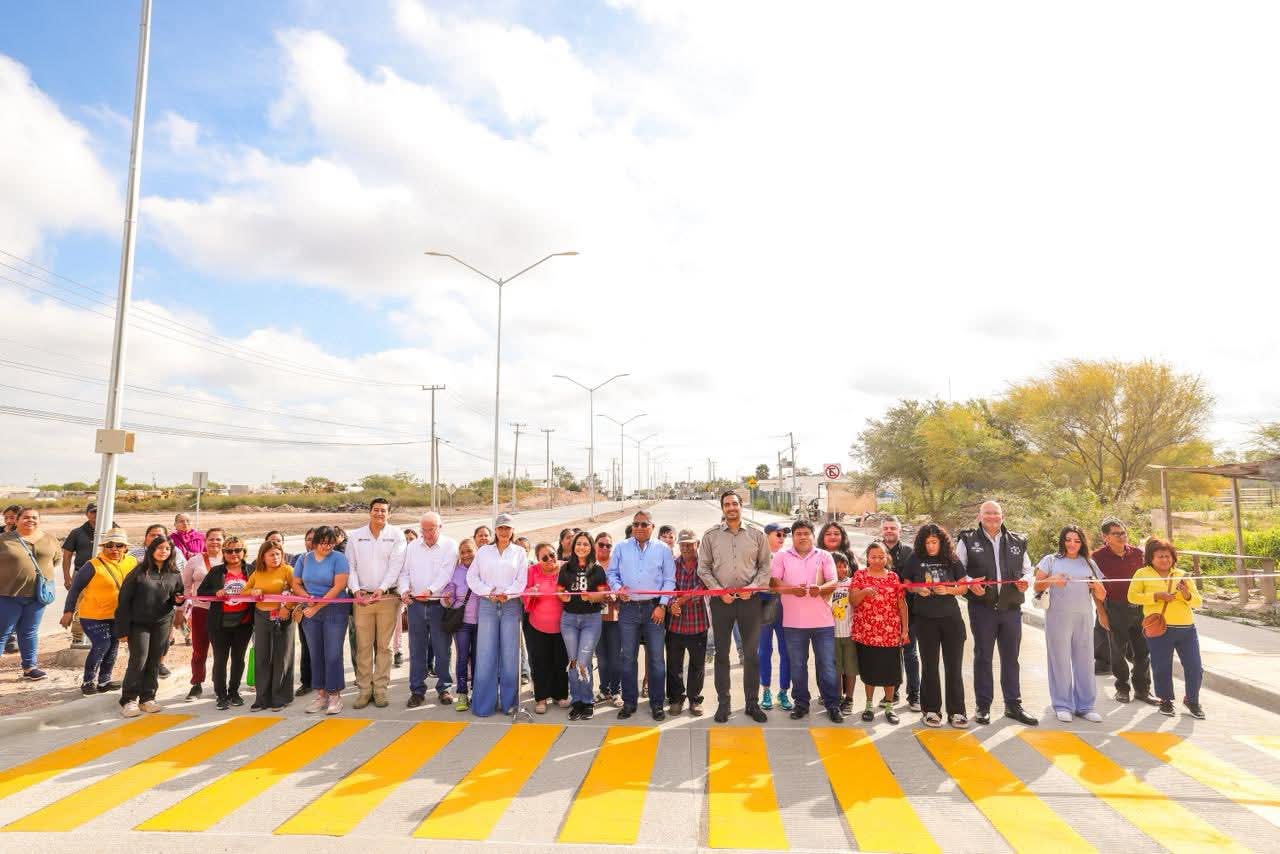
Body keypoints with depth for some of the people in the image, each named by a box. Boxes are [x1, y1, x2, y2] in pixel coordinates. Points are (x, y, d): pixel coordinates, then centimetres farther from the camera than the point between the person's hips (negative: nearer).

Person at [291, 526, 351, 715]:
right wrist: (307, 598, -8)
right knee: (315, 654, 9)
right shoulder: (305, 559, 8)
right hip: (310, 611, 4)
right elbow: (296, 584, 11)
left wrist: (317, 606, -12)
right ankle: (320, 694, 19)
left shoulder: (338, 558, -6)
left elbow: (339, 586, -13)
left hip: (334, 611, -4)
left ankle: (334, 695, 6)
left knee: (333, 655, -4)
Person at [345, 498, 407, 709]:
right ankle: (364, 689, 11)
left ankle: (380, 689, 10)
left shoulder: (396, 535, 3)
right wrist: (356, 590, -7)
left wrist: (382, 589, -15)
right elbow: (350, 565, 7)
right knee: (363, 646, 3)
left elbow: (395, 565, -5)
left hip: (388, 597, -1)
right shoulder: (356, 536, 10)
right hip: (362, 597, 2)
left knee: (384, 645, 3)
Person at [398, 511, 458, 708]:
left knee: (442, 649, 3)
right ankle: (417, 690, 17)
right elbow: (404, 572, 11)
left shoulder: (450, 546, -2)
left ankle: (443, 688, 16)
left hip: (439, 605, -3)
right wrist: (404, 590, -7)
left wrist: (430, 590, -26)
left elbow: (446, 573, -13)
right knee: (416, 649, 8)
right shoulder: (412, 546, 11)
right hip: (415, 604, 3)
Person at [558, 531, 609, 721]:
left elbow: (603, 593, -1)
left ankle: (587, 702, 10)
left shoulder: (598, 569, 1)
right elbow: (559, 590, 8)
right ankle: (576, 701, 19)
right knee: (572, 661, 7)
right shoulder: (566, 568, 6)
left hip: (591, 619, -2)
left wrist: (592, 596, -20)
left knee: (583, 662, -7)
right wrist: (563, 596, -14)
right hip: (569, 618, 2)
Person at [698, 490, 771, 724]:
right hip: (721, 600, 0)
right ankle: (723, 703, 16)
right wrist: (719, 590, -8)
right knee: (722, 653, 7)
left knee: (752, 653, 6)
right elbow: (703, 568, 2)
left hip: (749, 599, 0)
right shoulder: (711, 536, 3)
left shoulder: (757, 535, 5)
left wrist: (753, 587, -9)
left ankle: (753, 703, 18)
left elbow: (765, 566, 6)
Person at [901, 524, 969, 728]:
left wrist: (949, 590, -14)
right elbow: (906, 585, 8)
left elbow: (963, 586, 4)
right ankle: (931, 710, 17)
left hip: (951, 618, 0)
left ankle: (956, 711, 12)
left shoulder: (952, 560, 0)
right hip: (926, 619, 0)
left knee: (954, 665, 3)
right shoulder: (915, 560, 0)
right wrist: (918, 590, -12)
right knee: (929, 665, 8)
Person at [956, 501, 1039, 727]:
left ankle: (1013, 705, 23)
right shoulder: (968, 540, -1)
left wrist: (1025, 580, -4)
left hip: (1011, 608, 3)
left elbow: (1027, 569, 18)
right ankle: (983, 706, 15)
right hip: (982, 607, -3)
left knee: (1011, 657, 11)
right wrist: (970, 583, -17)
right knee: (983, 657, 6)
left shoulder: (1017, 541, 9)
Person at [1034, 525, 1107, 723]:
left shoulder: (1089, 563, 15)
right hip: (1058, 617, -3)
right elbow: (1037, 587, 1)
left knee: (1085, 661, 4)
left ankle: (1085, 705, 15)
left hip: (1084, 618, 3)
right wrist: (1051, 580, -18)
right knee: (1060, 660, 1)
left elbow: (1101, 597, 13)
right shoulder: (1051, 560, 6)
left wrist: (1097, 587, -9)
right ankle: (1063, 706, 9)